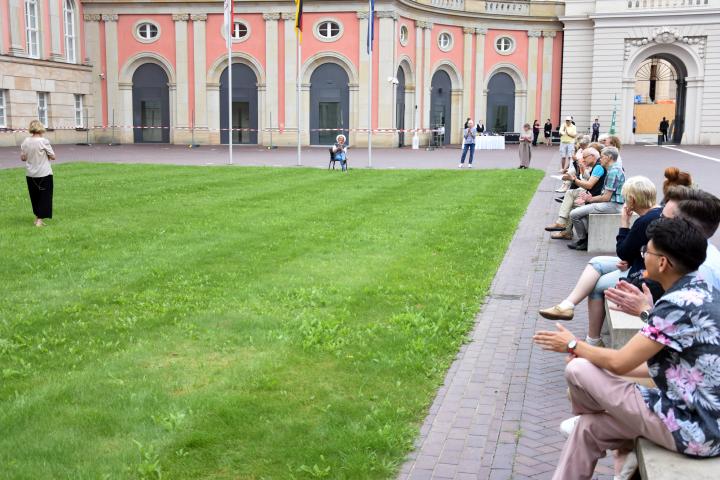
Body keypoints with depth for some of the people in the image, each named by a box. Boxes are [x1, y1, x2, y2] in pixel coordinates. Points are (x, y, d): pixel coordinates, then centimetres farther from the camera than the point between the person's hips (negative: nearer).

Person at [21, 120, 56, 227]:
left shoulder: (26, 141, -1)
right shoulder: (44, 141, -13)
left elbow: (22, 158, 4)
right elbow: (52, 157, -9)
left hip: (30, 174, 5)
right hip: (44, 174, -5)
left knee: (35, 197, 17)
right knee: (44, 197, 3)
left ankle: (37, 217, 28)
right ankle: (40, 220, -2)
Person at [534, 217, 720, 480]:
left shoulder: (679, 304, -22)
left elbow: (620, 362, -17)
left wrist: (573, 346, 1)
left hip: (693, 428, -9)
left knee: (577, 370, -5)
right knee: (588, 428, 14)